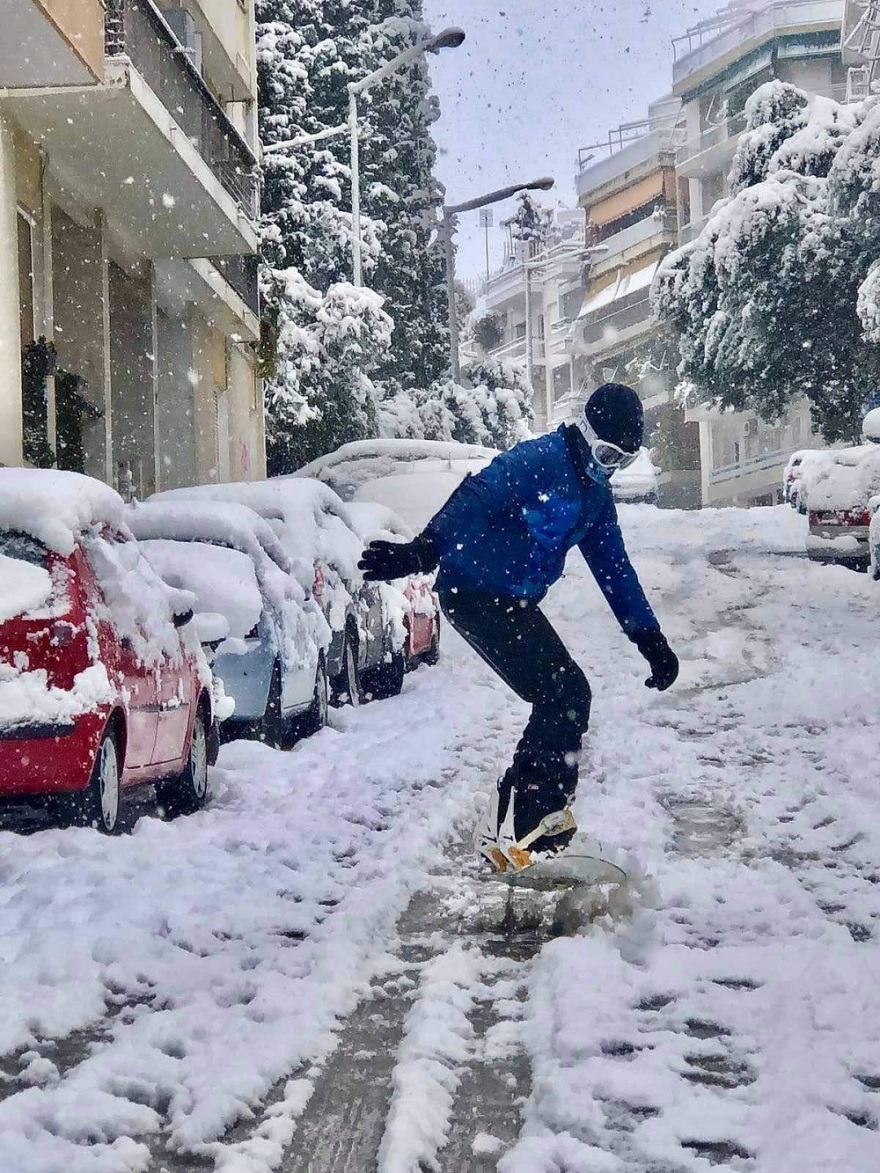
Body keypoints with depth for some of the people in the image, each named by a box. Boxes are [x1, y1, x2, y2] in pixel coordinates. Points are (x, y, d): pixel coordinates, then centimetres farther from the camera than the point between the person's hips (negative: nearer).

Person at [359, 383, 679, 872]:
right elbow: (474, 501, -29)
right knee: (563, 697, -15)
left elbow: (614, 567, 19)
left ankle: (546, 810, 21)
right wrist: (423, 552, -43)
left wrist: (651, 638, 18)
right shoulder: (538, 462, -16)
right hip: (474, 593, -9)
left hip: (515, 602, 9)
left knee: (570, 696, 9)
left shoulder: (595, 491, 13)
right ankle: (509, 829, -14)